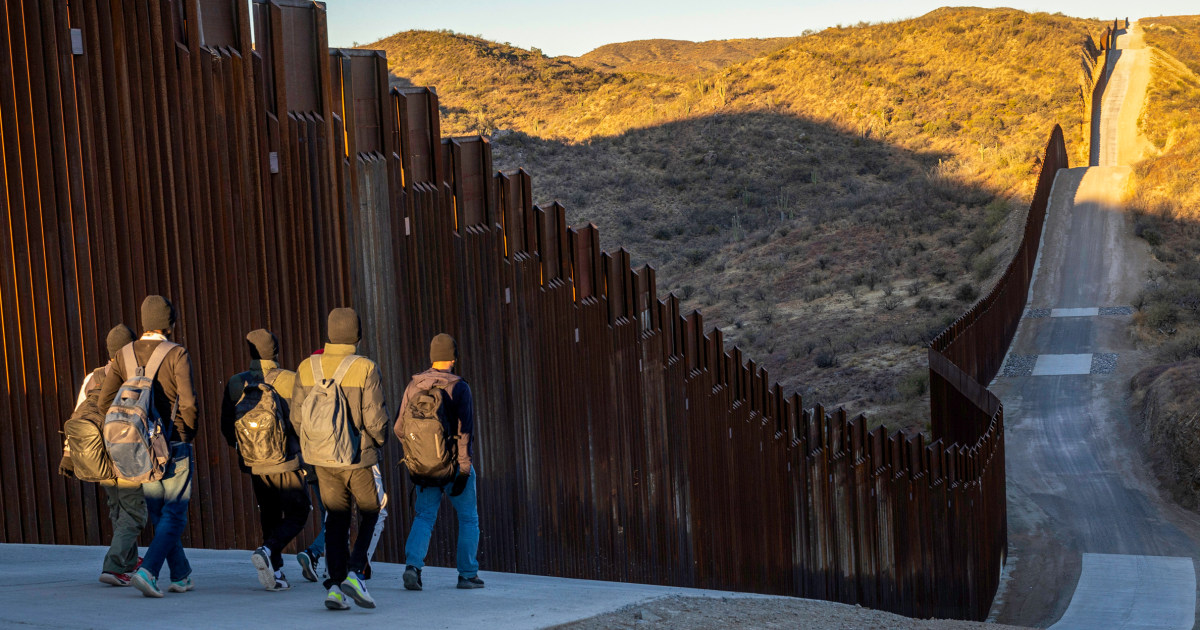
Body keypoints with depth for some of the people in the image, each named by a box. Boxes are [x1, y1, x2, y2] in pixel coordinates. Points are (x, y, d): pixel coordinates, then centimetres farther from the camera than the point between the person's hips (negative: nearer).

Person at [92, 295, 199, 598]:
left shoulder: (124, 355, 4)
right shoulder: (177, 354, -10)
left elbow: (103, 405, 0)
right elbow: (188, 404, -17)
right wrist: (188, 434, 2)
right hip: (173, 446, -5)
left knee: (159, 514, 16)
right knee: (173, 516, 0)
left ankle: (181, 575, 21)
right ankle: (148, 571, -17)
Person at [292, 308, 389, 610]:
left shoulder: (307, 368, -1)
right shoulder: (365, 369, -13)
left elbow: (298, 417, 3)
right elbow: (375, 418, -14)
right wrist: (380, 441, 6)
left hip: (321, 457, 4)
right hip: (357, 458, -4)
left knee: (336, 520, 12)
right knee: (370, 514, 12)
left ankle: (335, 585, 5)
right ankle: (354, 573, -5)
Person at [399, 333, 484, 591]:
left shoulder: (414, 385, 1)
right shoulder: (459, 387, -12)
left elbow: (400, 428, 4)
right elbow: (464, 430, -18)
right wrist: (463, 471, -17)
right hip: (454, 464, -3)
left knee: (423, 518, 7)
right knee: (469, 518, 11)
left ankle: (413, 565, -15)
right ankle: (467, 574, 11)